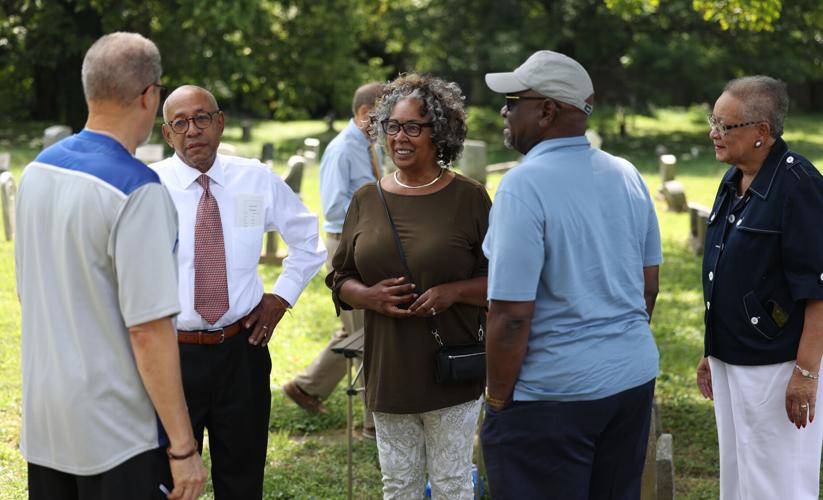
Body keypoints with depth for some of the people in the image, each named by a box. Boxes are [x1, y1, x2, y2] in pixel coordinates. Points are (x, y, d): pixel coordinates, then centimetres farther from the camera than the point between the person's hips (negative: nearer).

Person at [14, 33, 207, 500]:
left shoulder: (38, 169, 3)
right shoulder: (138, 191, -20)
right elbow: (148, 330, -22)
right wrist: (183, 447, -17)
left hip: (42, 421, 7)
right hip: (117, 435, -7)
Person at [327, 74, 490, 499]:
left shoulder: (469, 199, -4)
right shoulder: (366, 200, 6)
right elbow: (339, 281, 11)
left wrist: (453, 292, -18)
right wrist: (369, 296, -10)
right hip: (388, 373, 3)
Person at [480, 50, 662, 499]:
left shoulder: (523, 186, -18)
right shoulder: (627, 175, 5)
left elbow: (511, 314, -21)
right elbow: (648, 287, 12)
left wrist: (497, 402, -10)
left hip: (554, 394, -7)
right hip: (634, 378, 7)